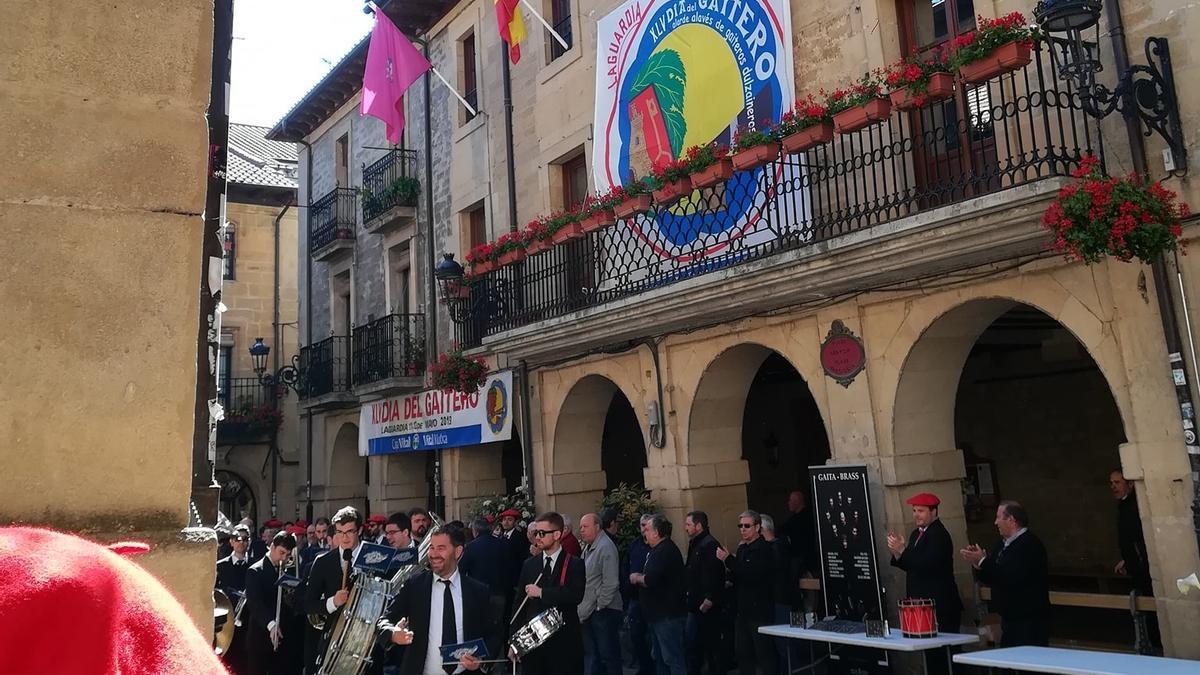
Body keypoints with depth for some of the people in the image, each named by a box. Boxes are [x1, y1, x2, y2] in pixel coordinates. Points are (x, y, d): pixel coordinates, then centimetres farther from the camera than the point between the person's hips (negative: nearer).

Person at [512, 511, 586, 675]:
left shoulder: (574, 564, -3)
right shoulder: (529, 565, 8)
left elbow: (576, 595, -19)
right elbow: (520, 603, 9)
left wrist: (541, 592, -19)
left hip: (564, 642, -3)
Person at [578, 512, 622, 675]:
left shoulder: (606, 547, -15)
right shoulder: (587, 547, 13)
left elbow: (610, 583, -20)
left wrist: (599, 606, -15)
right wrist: (584, 609, 11)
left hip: (604, 611, -9)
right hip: (590, 611, 9)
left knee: (609, 655, -2)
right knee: (596, 655, 16)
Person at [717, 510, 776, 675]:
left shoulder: (764, 549, -12)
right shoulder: (742, 548, 14)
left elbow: (751, 574, -24)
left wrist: (728, 560, -21)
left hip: (759, 610, -8)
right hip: (743, 611, 9)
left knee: (764, 654, -5)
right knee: (743, 654, 13)